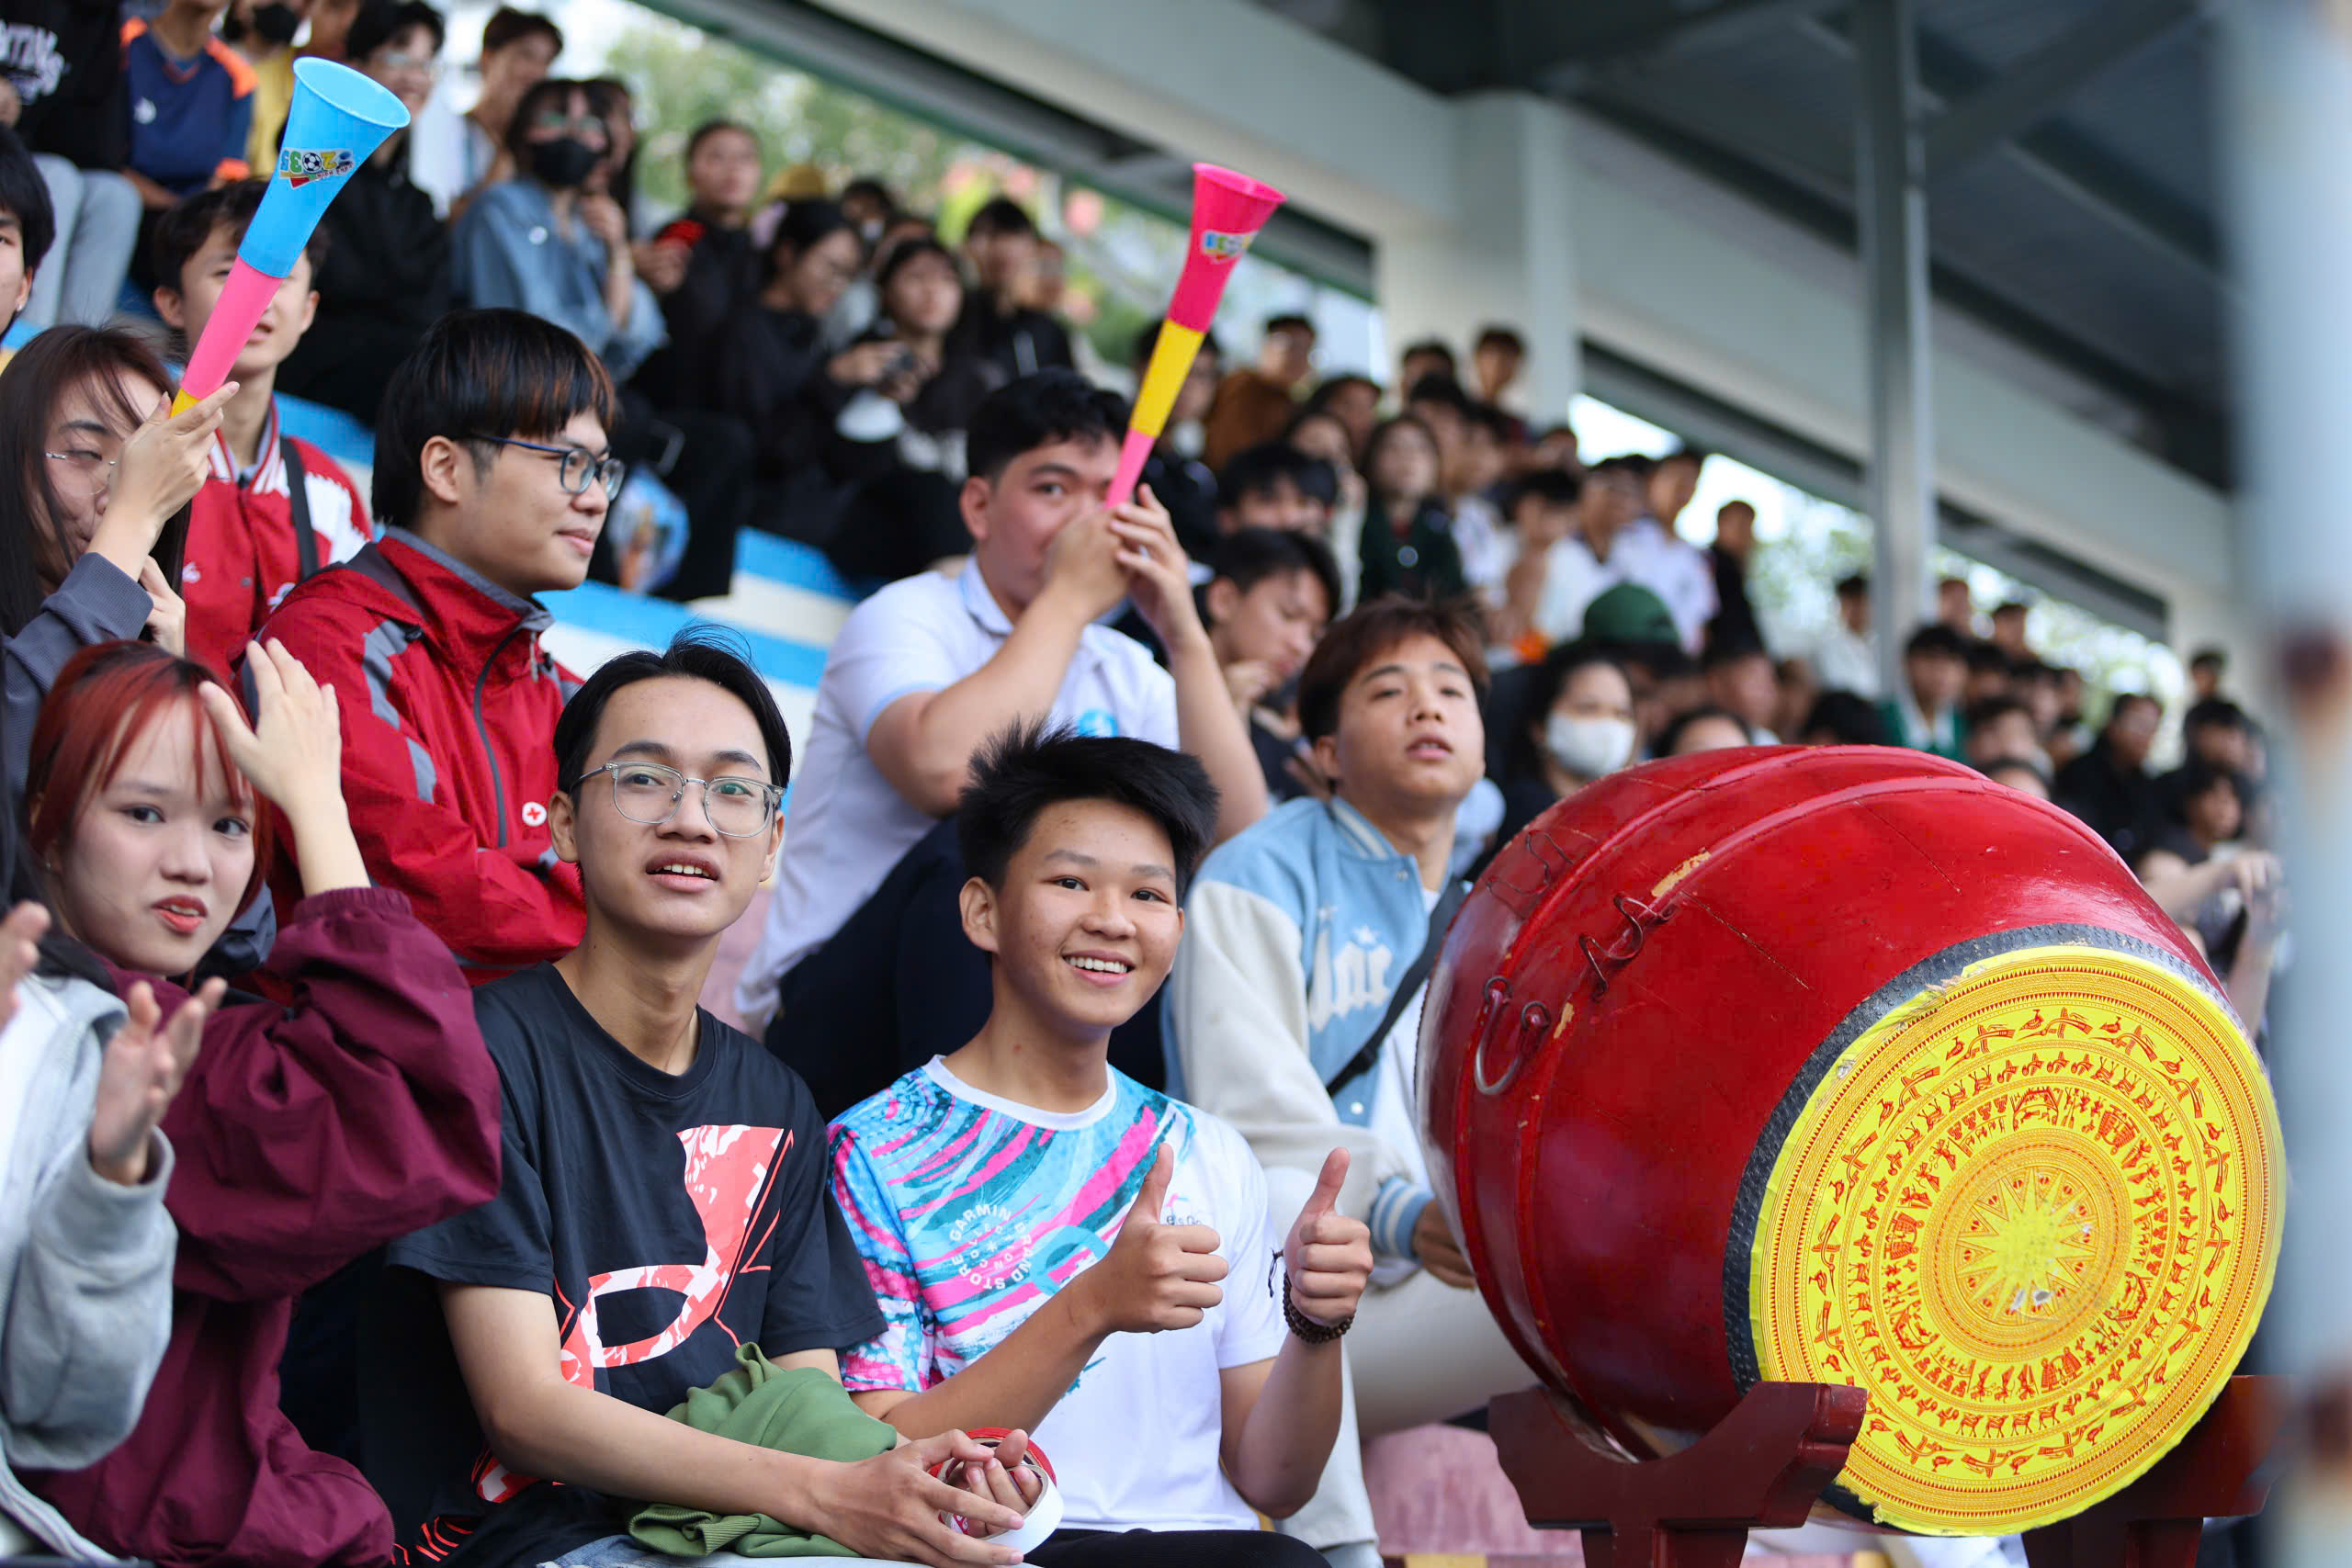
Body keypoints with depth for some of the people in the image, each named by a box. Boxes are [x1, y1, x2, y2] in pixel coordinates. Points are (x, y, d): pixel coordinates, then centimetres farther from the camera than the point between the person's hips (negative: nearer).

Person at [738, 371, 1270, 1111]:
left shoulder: (1125, 675, 13)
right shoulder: (906, 617, -3)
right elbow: (943, 770, -27)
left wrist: (1185, 637, -7)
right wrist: (1068, 599, -15)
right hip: (834, 1020, -5)